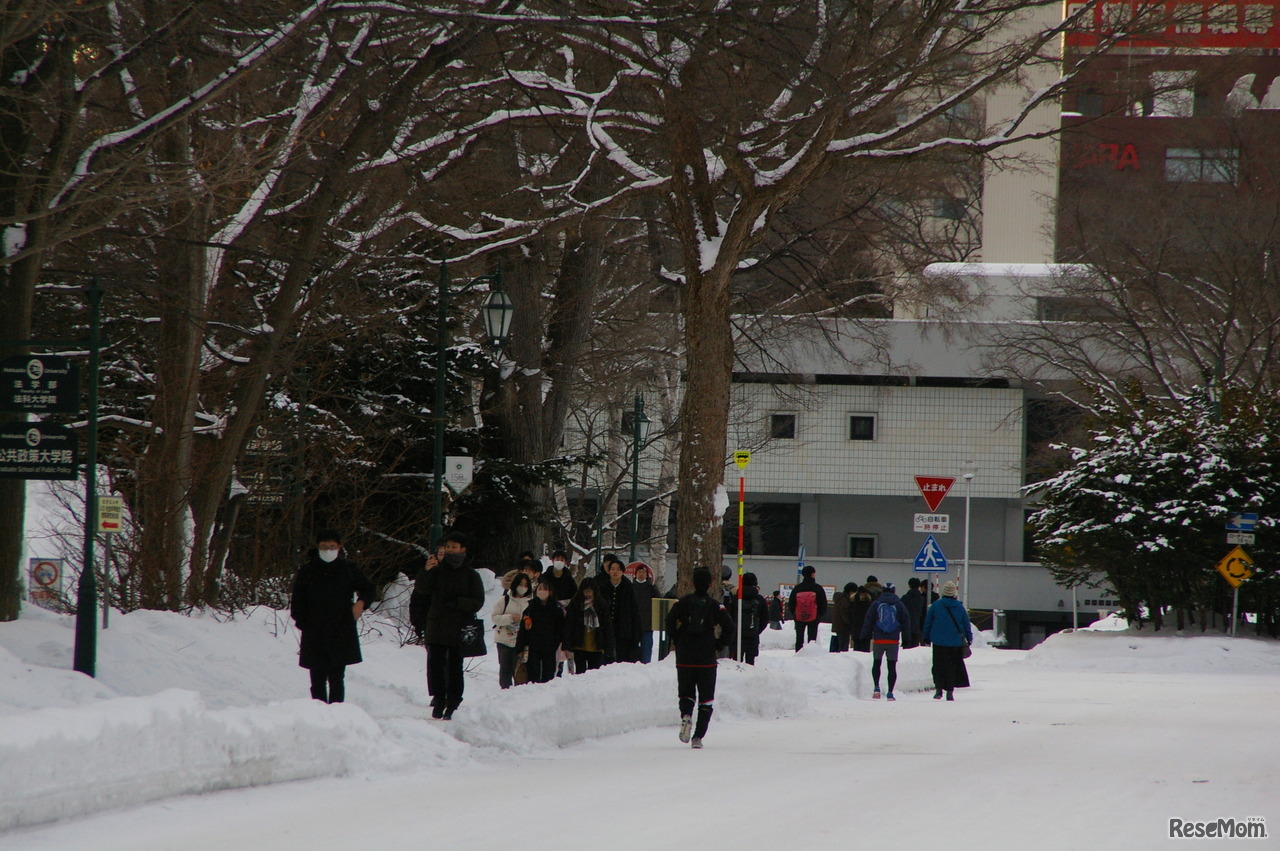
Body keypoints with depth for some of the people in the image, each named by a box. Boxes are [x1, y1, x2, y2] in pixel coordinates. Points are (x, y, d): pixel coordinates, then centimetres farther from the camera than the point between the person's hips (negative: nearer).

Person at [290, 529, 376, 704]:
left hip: (341, 634, -1)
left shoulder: (348, 568, 6)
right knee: (318, 680, 1)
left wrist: (361, 602, -1)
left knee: (336, 679, -3)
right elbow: (297, 601, 9)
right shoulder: (307, 570, 6)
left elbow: (368, 589, 19)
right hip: (314, 636, 1)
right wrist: (302, 622, -2)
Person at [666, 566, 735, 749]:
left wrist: (677, 642, 0)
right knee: (706, 699, 8)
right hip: (707, 660, -1)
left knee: (686, 693, 15)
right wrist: (716, 644, 5)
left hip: (684, 658, 1)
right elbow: (729, 628, -8)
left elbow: (670, 621, -12)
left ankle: (686, 715, -18)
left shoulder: (683, 602, 0)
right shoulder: (715, 605, -2)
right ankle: (698, 737, 1)